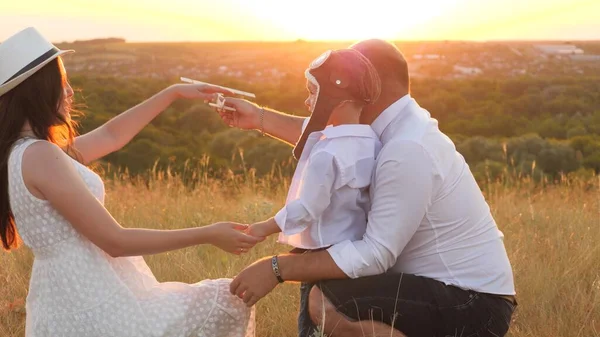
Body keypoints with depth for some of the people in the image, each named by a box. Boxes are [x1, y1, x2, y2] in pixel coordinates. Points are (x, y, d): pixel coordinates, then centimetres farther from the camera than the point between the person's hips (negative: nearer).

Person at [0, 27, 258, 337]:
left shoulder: (25, 152, 11)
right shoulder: (39, 156, -20)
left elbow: (111, 135, 24)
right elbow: (115, 241, -21)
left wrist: (174, 93, 26)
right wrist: (207, 235, -16)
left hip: (75, 293, 10)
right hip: (85, 299, -10)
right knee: (226, 306, -5)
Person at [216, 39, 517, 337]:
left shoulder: (407, 150, -24)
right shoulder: (401, 130, 8)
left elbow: (375, 254, -26)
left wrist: (277, 268, -23)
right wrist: (260, 118, 21)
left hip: (472, 305, -10)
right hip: (461, 292, 10)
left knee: (324, 302, -24)